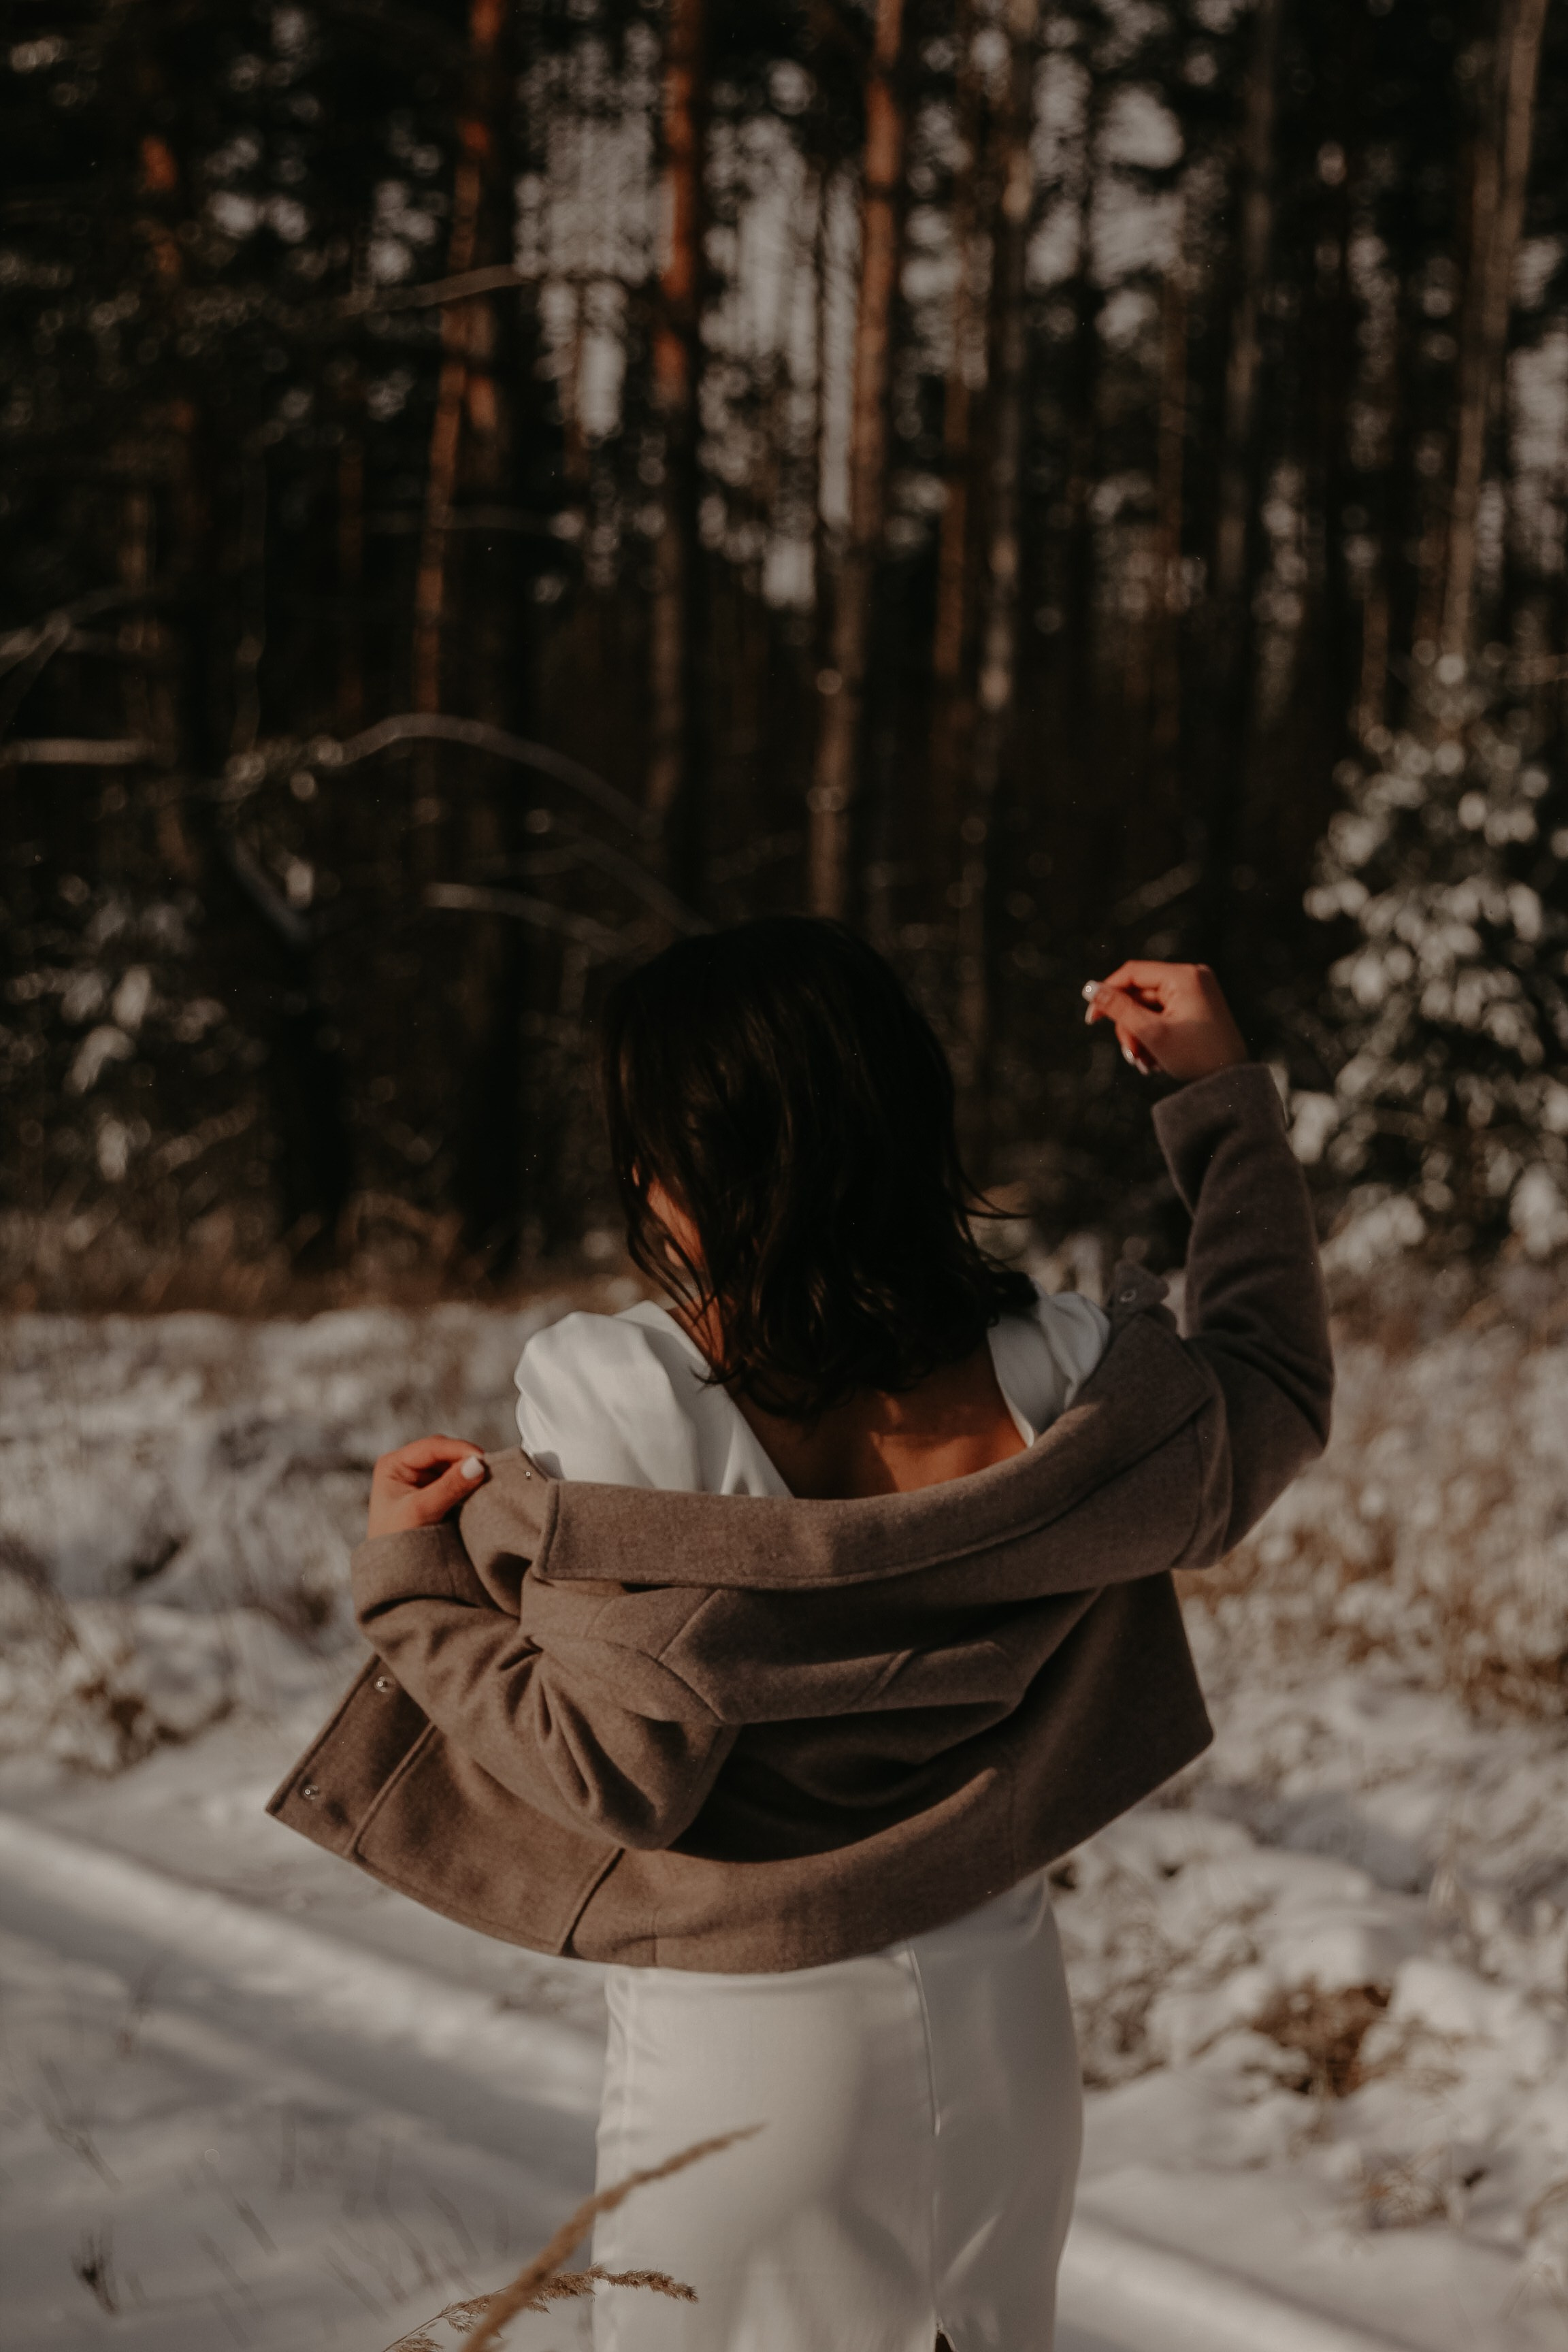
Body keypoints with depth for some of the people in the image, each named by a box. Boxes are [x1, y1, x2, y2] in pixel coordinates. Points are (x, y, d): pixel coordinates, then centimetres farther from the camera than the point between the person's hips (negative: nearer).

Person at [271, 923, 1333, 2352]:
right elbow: (1279, 1391, 9)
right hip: (999, 2010, 4)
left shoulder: (625, 1400, -23)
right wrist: (1226, 1095, 14)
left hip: (748, 2036, -3)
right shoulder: (1050, 1374, -11)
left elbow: (622, 1770, -20)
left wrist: (412, 1586, -7)